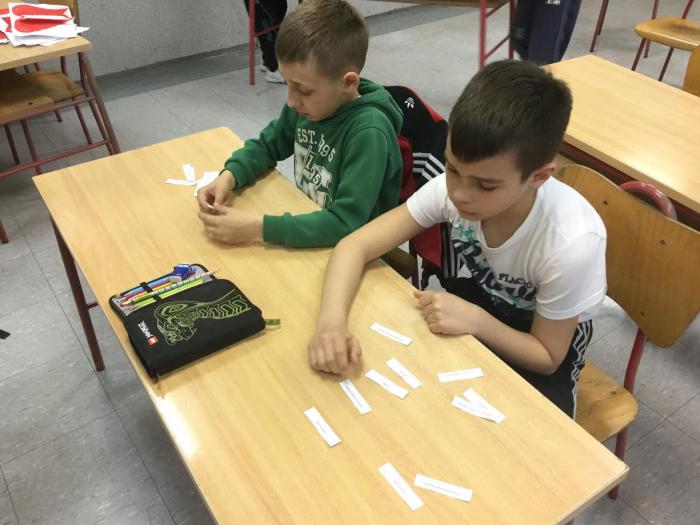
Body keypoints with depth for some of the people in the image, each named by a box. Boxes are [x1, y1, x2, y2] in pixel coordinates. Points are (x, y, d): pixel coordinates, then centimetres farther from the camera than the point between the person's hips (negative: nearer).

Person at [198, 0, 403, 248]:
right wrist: (229, 176, -8)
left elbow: (346, 223, -30)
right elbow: (267, 144, 10)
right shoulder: (308, 104, -6)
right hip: (306, 239, 6)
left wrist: (258, 228, -30)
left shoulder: (369, 133, -25)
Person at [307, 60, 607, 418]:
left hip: (535, 352, -2)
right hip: (473, 303, 3)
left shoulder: (572, 242, -34)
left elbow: (547, 357, -19)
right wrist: (331, 321, -41)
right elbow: (355, 246, -23)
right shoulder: (450, 187, -26)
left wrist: (475, 320, -36)